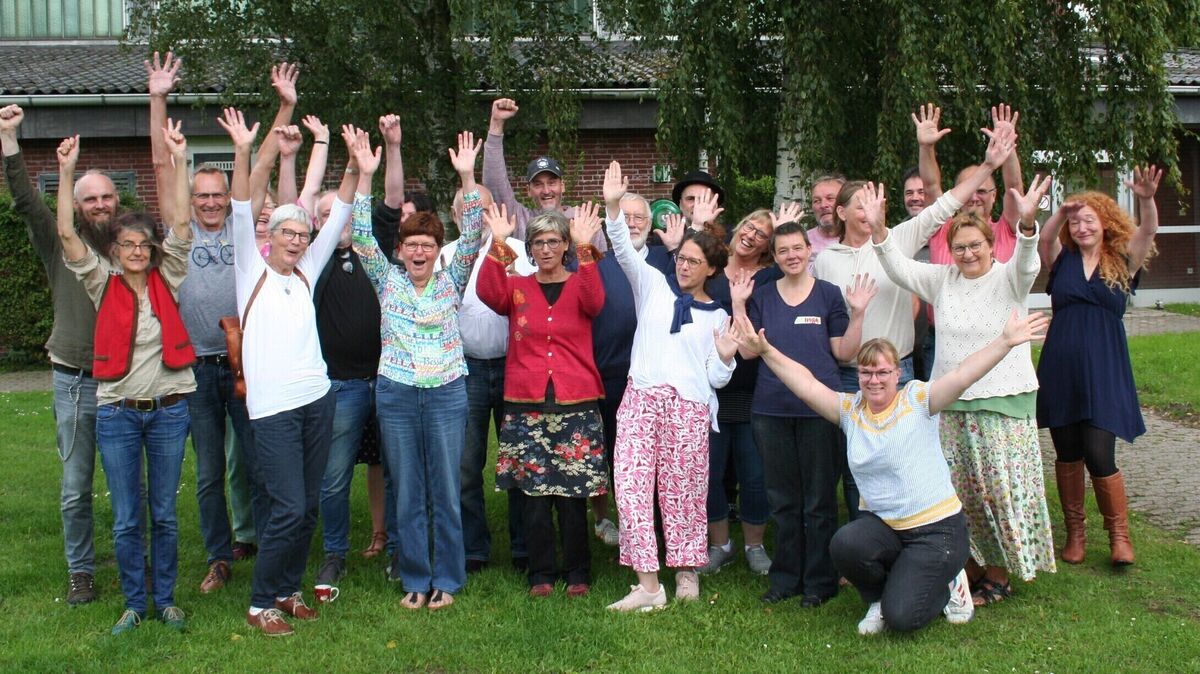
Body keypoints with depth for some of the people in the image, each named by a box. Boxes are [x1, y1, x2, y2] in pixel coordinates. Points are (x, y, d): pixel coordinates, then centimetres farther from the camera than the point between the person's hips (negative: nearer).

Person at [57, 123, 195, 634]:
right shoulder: (104, 284, 1)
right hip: (117, 413, 0)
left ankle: (166, 599, 22)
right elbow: (67, 234, -8)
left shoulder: (166, 280, 2)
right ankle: (135, 602, 21)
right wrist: (66, 172, -13)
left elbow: (181, 223, -6)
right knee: (126, 519, 6)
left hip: (168, 410, 0)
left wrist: (179, 161, -10)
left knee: (165, 514, 9)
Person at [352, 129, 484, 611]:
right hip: (396, 394, 1)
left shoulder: (451, 281, 5)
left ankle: (446, 579, 17)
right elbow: (362, 236, -3)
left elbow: (472, 238, -6)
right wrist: (365, 177, -11)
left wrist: (467, 178, -15)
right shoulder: (388, 280, 7)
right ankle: (415, 580, 19)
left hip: (447, 393, -1)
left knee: (446, 492, 5)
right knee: (408, 494, 7)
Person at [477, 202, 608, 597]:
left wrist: (585, 248, -24)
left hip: (576, 405, -1)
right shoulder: (517, 288, 11)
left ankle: (577, 572, 15)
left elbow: (594, 301, -16)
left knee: (573, 494, 1)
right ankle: (541, 573, 16)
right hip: (526, 405, 1)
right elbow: (489, 293, -10)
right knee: (533, 494, 3)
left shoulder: (579, 286, 8)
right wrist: (498, 244, -20)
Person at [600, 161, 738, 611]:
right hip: (642, 398, 0)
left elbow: (716, 379, 11)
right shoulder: (654, 286, 12)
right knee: (632, 485, -10)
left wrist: (726, 357, -9)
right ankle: (648, 583, -8)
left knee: (683, 491, 2)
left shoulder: (717, 315, 13)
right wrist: (613, 206, -18)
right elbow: (624, 251, -4)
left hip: (690, 406, 0)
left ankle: (686, 574, 18)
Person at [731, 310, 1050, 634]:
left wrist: (1005, 341, -36)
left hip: (936, 528, -4)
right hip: (881, 524, 4)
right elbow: (806, 385, -3)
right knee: (845, 544, -31)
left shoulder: (917, 399, -7)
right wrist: (765, 350, -14)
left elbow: (962, 375, -21)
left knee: (902, 616, -16)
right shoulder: (849, 409, 4)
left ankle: (948, 582, 19)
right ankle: (879, 597, 4)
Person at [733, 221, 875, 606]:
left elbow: (844, 353, 1)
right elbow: (748, 350, 2)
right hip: (771, 408, 2)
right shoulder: (762, 296, 8)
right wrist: (738, 305, -3)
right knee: (782, 498, 11)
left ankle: (819, 581, 15)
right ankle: (786, 577, 21)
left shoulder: (828, 294, 3)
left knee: (819, 499, 5)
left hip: (818, 407, -2)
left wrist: (857, 314, -11)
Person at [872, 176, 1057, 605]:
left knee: (1002, 488, 0)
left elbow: (1026, 263, -24)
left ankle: (998, 575, 13)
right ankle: (970, 568, 21)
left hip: (1005, 400, -4)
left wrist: (1026, 222, -44)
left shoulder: (1008, 279, -4)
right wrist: (879, 231, -14)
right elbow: (899, 270, 3)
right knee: (959, 491, 8)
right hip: (950, 404, 4)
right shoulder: (942, 279, 9)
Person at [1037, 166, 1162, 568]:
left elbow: (1148, 231, -13)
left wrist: (1146, 199, -31)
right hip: (1060, 372, 2)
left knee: (1099, 456, -9)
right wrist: (1062, 211, -30)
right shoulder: (1062, 261, 7)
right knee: (1067, 456, 8)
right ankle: (1075, 532, 22)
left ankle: (1119, 534, 10)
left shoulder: (1123, 263, 4)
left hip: (1104, 373, -2)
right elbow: (1044, 238, -12)